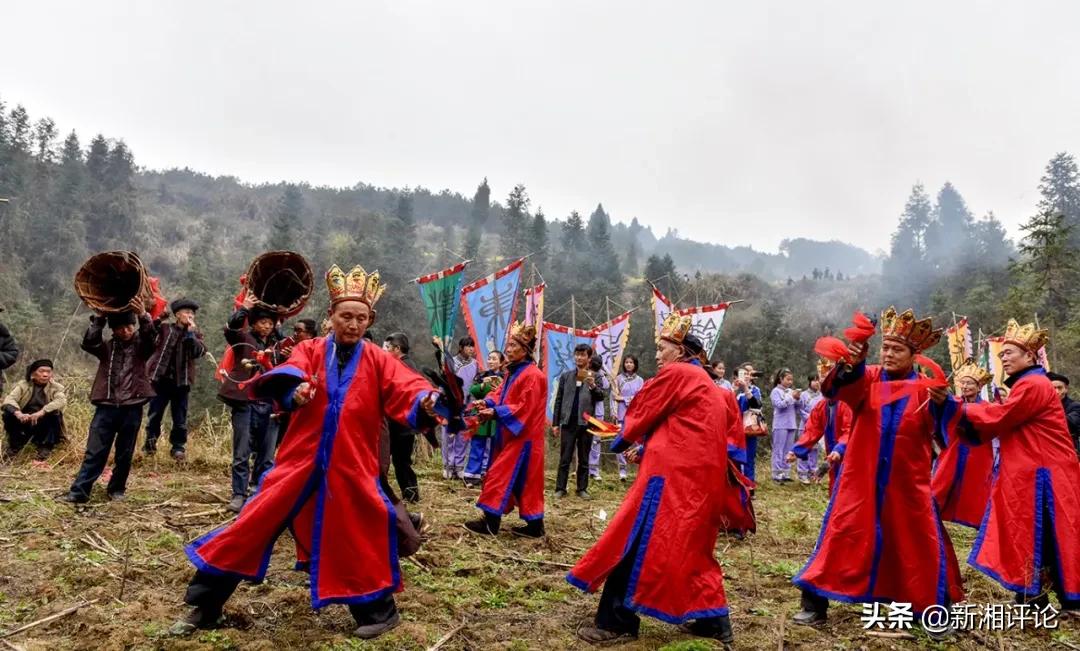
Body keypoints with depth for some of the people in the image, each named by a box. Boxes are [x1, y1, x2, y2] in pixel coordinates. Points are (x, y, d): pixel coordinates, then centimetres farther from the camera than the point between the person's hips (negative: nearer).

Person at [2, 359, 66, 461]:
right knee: (8, 414, -22)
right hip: (25, 423, 1)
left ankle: (45, 448, -16)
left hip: (45, 426, -1)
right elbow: (9, 399, -17)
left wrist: (41, 412, -40)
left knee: (55, 413, -29)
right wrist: (18, 413, -39)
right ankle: (14, 446, -3)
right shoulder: (22, 385, 1)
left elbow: (61, 401, -24)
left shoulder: (57, 387, -1)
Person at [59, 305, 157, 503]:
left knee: (124, 454, 8)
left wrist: (143, 316, -36)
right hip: (106, 406, 1)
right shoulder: (107, 347, 10)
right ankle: (79, 491, 2)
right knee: (94, 452, 0)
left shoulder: (141, 346, 5)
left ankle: (116, 489, 23)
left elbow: (150, 338, -17)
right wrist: (99, 318, -17)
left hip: (132, 408, -1)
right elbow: (88, 343, -9)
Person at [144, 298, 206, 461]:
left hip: (182, 380, 1)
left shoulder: (195, 333, 8)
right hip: (161, 377, -1)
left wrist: (191, 333, -15)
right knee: (155, 413, 6)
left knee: (180, 416, 4)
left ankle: (178, 447, 12)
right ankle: (150, 441, 23)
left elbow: (200, 352, -8)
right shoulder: (164, 328, 4)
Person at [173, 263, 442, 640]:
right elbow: (290, 374, -18)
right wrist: (294, 392, -41)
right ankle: (204, 607, 19)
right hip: (301, 460, 1)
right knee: (256, 523, 3)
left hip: (352, 467, 0)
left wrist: (426, 402, -35)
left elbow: (406, 390, -12)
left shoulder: (378, 361, 2)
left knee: (358, 539, 3)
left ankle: (377, 609, 25)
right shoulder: (310, 350, 3)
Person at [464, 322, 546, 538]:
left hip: (522, 437, -10)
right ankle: (535, 525, 17)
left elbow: (524, 407, -22)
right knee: (525, 482, 11)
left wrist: (495, 413, -23)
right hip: (512, 435, 10)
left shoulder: (532, 376, -18)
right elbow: (501, 394, 15)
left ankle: (491, 522, 0)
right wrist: (486, 403, -5)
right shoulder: (513, 372, 14)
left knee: (500, 475, -7)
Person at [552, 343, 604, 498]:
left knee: (584, 459, 8)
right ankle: (560, 488, 8)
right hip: (568, 422, 1)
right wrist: (556, 423, 3)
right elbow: (559, 400, 8)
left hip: (586, 423, -1)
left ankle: (582, 488, 15)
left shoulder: (594, 377, 4)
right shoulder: (566, 376, 8)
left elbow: (600, 398, -6)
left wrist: (593, 385, -26)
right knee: (565, 458, 3)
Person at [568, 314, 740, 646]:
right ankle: (712, 619, 18)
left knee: (637, 541, -5)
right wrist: (646, 448, 16)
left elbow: (642, 414, 2)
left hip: (672, 472, -10)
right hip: (701, 473, 10)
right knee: (691, 546, 17)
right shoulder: (705, 382, 21)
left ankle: (616, 622, -1)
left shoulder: (676, 373, -6)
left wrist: (622, 440, 20)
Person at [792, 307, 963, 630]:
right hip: (862, 478, 0)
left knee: (919, 543, 7)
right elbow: (840, 388, -23)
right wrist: (851, 364, -44)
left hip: (908, 482, 0)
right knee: (843, 534, 2)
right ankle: (814, 604, 10)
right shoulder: (867, 377, -1)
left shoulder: (924, 386, -1)